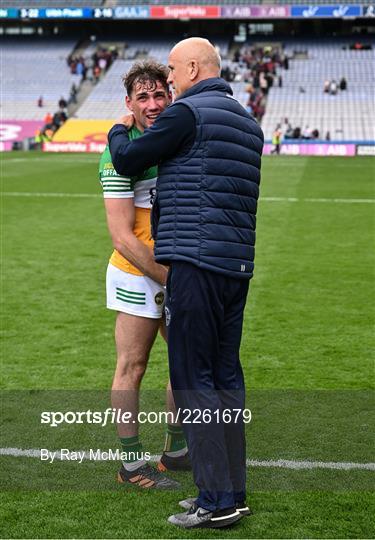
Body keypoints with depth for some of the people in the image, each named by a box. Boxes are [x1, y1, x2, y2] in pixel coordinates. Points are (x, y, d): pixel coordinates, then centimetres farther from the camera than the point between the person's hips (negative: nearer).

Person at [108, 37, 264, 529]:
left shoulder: (188, 112, -8)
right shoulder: (248, 122, 19)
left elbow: (126, 161, -2)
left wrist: (117, 131, 20)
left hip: (196, 262, -9)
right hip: (238, 265, 9)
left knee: (193, 380, -4)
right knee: (226, 376, 12)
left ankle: (216, 501, -3)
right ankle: (234, 493, 18)